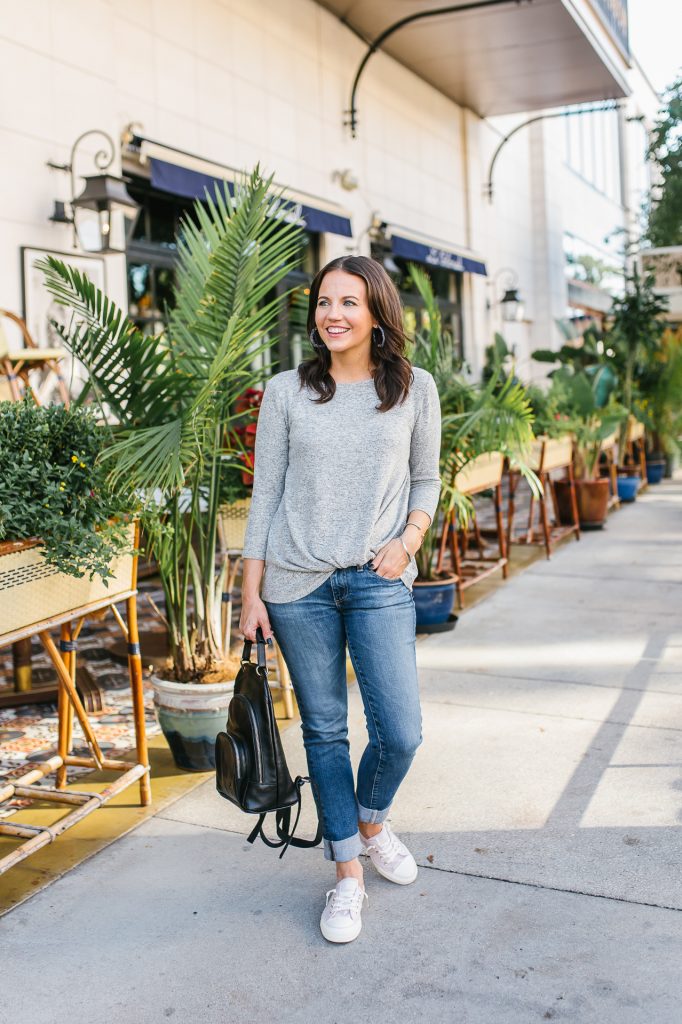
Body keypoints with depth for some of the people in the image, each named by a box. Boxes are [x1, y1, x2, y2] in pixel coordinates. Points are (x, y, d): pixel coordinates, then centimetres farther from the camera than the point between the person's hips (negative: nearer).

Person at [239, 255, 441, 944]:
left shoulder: (415, 389, 4)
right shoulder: (286, 392, 3)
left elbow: (426, 479, 13)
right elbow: (265, 493, 4)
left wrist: (408, 540, -6)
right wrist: (251, 592, 2)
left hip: (379, 581, 0)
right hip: (297, 582, 0)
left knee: (400, 733, -4)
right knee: (323, 729, 7)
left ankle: (371, 822, 30)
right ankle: (348, 874, 22)